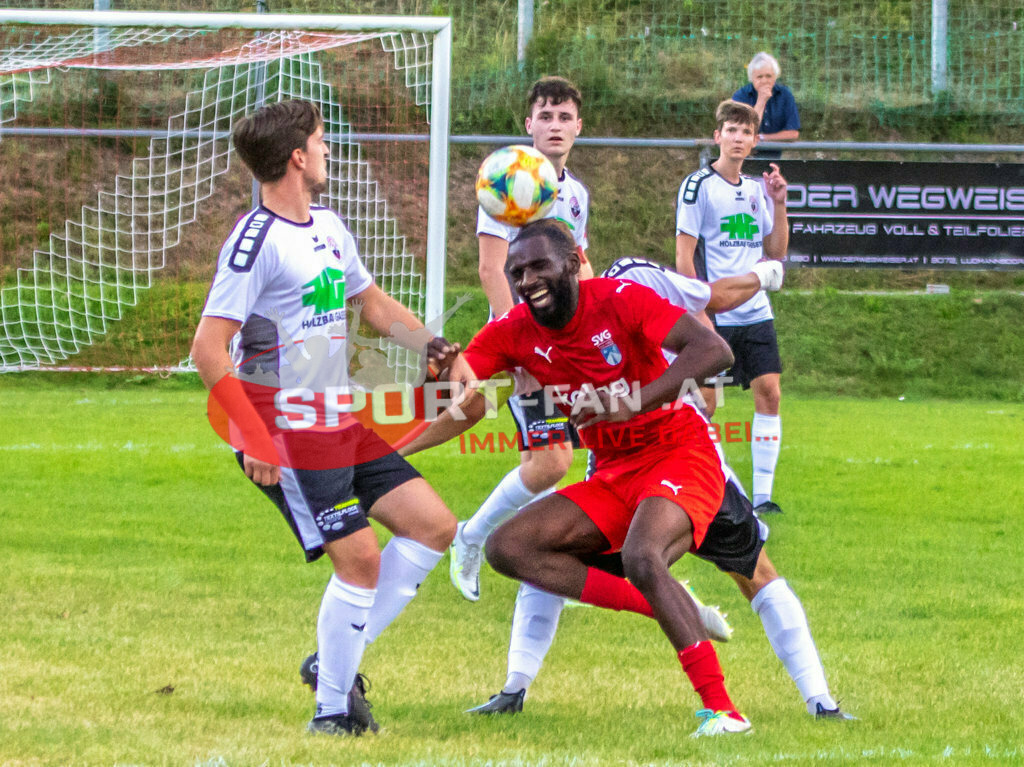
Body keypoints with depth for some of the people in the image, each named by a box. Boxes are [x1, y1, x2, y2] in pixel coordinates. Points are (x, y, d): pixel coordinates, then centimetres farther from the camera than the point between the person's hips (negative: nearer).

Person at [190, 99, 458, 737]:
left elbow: (373, 302, 27)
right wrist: (256, 440, -24)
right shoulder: (256, 241, -16)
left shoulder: (328, 229, 12)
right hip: (286, 430, -9)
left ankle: (340, 659, 11)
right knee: (360, 558, -13)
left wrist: (432, 344, 8)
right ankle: (333, 707, 1)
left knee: (434, 526, 4)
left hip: (341, 422, 9)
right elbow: (208, 349, -20)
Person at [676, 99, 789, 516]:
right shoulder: (698, 186, -5)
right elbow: (683, 253, -8)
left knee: (769, 394, -3)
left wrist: (779, 204, 3)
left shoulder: (757, 189, 13)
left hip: (756, 313, 5)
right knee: (702, 402, -4)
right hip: (714, 318, -5)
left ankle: (762, 493, 0)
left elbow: (776, 252, 15)